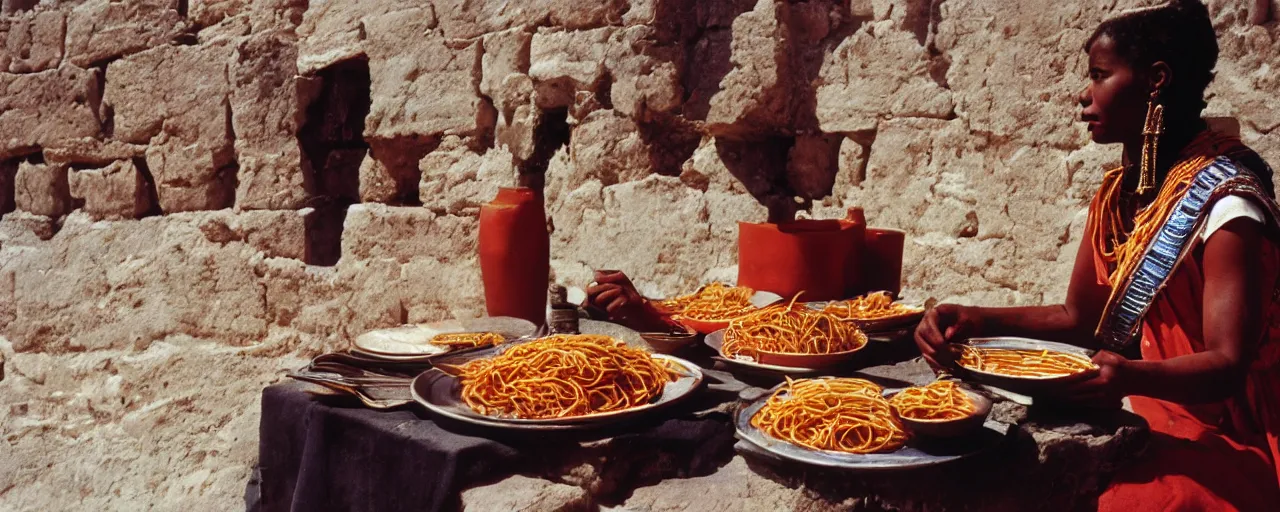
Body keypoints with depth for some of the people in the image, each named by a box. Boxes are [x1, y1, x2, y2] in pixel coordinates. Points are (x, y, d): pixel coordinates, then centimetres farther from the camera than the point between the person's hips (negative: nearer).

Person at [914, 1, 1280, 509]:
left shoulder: (1225, 200, -17)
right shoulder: (1118, 191, 6)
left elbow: (1228, 364, -22)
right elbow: (1080, 317, 8)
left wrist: (1133, 377, -43)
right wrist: (977, 320, -9)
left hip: (1216, 441, -6)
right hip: (1134, 420, 7)